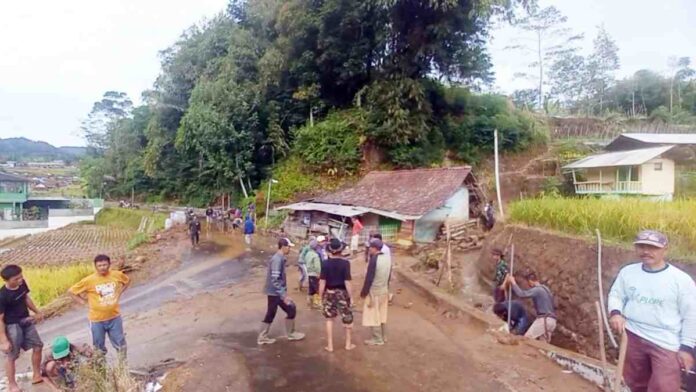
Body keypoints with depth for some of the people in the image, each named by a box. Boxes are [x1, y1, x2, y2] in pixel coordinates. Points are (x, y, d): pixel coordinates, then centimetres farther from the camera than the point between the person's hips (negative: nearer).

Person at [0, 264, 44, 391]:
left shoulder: (22, 284, -9)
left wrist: (37, 312, 20)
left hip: (26, 321, 7)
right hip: (12, 326, -7)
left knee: (38, 346, 12)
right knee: (11, 356, 6)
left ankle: (37, 376, 28)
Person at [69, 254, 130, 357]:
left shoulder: (117, 275, -9)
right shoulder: (89, 280, -16)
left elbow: (128, 280, 12)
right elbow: (71, 291, -5)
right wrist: (85, 303, -8)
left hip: (114, 317, 2)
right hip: (97, 319, -2)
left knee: (120, 343, 14)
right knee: (99, 347, 13)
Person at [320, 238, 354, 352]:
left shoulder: (325, 263, -10)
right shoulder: (345, 263, -15)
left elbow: (322, 282, -9)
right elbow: (347, 282, -14)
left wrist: (321, 296, 2)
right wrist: (351, 296, -5)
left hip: (329, 293, 1)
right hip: (342, 293, -1)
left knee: (329, 319, 16)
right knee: (347, 319, 17)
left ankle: (329, 345, 19)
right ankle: (348, 344, 28)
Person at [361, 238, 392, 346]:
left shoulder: (374, 260, -21)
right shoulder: (387, 258, 3)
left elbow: (369, 278, -20)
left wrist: (363, 292, -10)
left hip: (374, 292, -8)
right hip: (384, 291, 8)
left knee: (374, 316, 4)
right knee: (382, 315, 18)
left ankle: (378, 339, 12)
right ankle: (383, 337, 27)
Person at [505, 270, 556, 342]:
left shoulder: (537, 289, -11)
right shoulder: (545, 288, 20)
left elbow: (521, 294, -22)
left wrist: (513, 283, -10)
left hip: (544, 319, -10)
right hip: (551, 320, 10)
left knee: (527, 338, -10)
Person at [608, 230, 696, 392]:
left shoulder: (681, 279, -10)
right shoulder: (627, 271, 0)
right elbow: (616, 295, 9)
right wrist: (615, 313, -13)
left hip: (666, 343, -4)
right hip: (632, 337, 4)